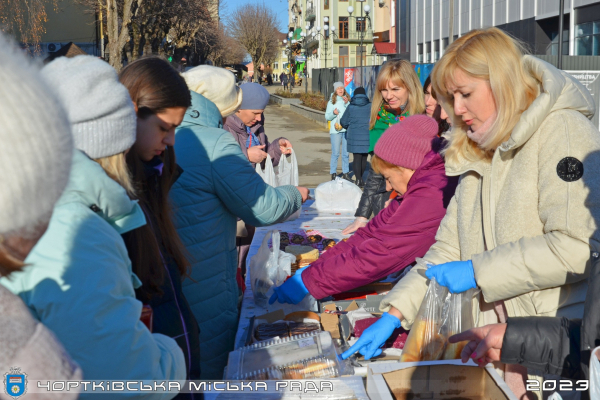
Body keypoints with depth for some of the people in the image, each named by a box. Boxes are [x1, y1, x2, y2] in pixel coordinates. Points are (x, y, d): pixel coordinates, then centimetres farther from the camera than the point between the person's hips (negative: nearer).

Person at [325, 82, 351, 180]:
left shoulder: (347, 100, 10)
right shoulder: (332, 101, 4)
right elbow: (327, 117, 3)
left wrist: (347, 104, -8)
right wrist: (333, 113, -15)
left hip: (347, 129, 3)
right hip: (335, 130, -3)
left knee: (346, 153, 7)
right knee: (335, 153, -5)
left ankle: (345, 173, 15)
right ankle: (333, 174, 1)